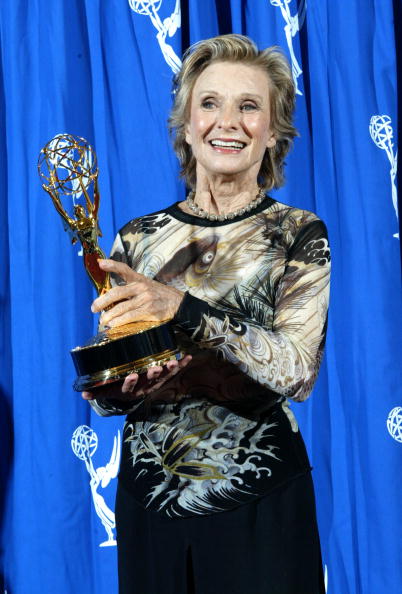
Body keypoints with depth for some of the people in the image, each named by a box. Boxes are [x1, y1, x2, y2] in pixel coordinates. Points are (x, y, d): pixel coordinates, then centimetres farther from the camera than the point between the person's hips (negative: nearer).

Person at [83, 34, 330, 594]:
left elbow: (297, 370, -18)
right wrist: (117, 391, -17)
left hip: (260, 503, -2)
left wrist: (181, 308, -29)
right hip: (149, 493, 3)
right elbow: (106, 391, 7)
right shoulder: (138, 237, 3)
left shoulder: (299, 234, -4)